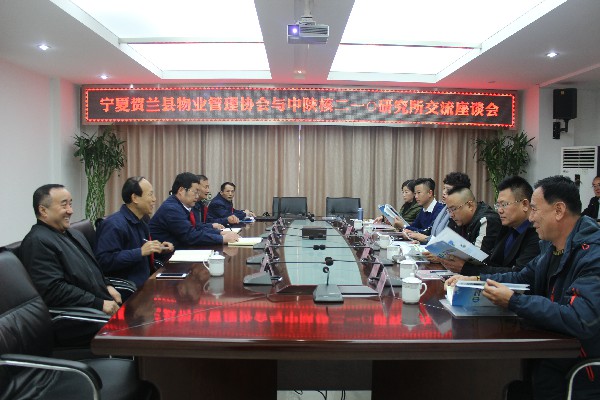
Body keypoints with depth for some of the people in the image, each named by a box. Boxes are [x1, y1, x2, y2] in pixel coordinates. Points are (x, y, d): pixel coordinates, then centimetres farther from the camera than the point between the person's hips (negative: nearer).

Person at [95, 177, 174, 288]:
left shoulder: (141, 223, 16)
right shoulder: (114, 224, -14)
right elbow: (104, 260, -24)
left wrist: (159, 249, 10)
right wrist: (140, 252, -26)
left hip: (145, 282, 9)